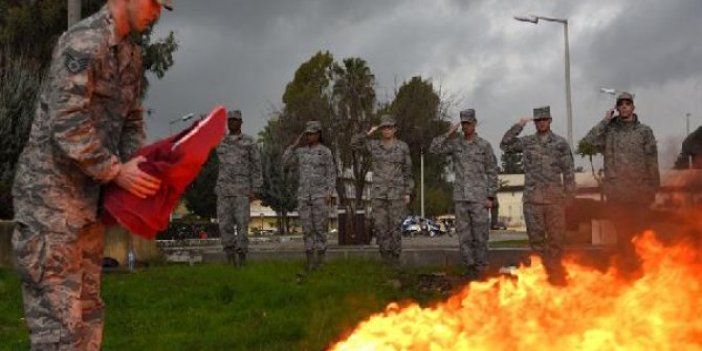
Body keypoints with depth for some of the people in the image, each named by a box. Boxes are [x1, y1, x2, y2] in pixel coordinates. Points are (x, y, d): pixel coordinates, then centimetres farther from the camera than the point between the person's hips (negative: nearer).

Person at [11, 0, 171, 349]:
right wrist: (116, 172, -19)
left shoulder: (132, 55, 13)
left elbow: (131, 121, 17)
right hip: (50, 193, -9)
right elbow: (66, 124, -22)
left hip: (90, 195, 9)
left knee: (88, 311, 12)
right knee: (58, 317, -8)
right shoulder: (83, 42, -16)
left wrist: (137, 163, -1)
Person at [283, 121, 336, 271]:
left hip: (320, 194, -4)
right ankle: (310, 260, 8)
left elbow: (331, 174, -3)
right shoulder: (301, 151, 11)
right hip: (304, 195, 4)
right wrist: (295, 144, 0)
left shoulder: (325, 152, -2)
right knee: (307, 227, 2)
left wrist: (329, 194, -13)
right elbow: (285, 162, 3)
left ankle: (320, 260, 4)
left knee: (320, 227, -3)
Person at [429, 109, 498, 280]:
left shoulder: (484, 145, -1)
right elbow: (434, 149, -3)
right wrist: (449, 134, -9)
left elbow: (492, 173, -1)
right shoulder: (455, 144, 8)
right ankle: (470, 267, 11)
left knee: (480, 234, -1)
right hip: (460, 197, 3)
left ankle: (481, 267, 7)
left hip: (479, 197, -3)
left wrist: (491, 197, -7)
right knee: (463, 234, 4)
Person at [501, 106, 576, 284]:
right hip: (532, 199, 2)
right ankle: (553, 270, 10)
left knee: (556, 236, 3)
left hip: (555, 198, -1)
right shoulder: (527, 142, 10)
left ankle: (556, 275, 12)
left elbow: (568, 171, 3)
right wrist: (518, 126, -2)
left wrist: (569, 195, -2)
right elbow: (505, 145, 3)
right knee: (536, 237, 1)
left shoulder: (560, 143, 4)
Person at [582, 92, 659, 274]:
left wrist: (653, 187, -1)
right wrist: (605, 120, -7)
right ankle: (625, 265, 18)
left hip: (639, 191, 0)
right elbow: (590, 140, -12)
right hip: (616, 191, 0)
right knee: (622, 232, 7)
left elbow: (652, 161, 3)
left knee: (638, 230, 5)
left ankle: (639, 266, 17)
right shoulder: (609, 130, 6)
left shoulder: (644, 131, 4)